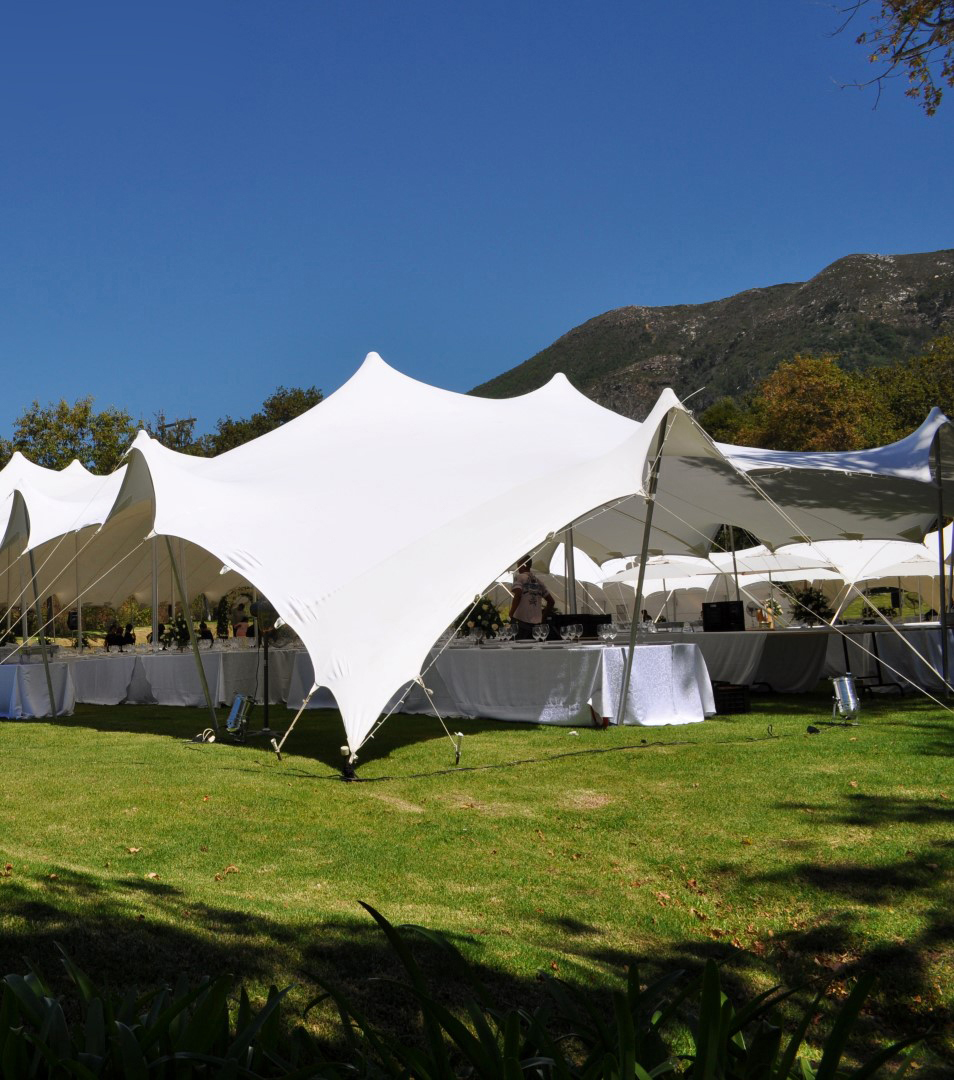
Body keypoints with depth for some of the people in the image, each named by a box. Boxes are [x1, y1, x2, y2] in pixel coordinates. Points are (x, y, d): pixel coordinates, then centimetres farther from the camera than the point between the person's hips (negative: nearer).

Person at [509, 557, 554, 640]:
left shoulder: (519, 577, -1)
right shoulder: (538, 581, 16)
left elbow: (517, 595, -18)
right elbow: (551, 601, 18)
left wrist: (511, 615, -11)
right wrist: (543, 617, 21)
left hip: (521, 621, -6)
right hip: (537, 623, 6)